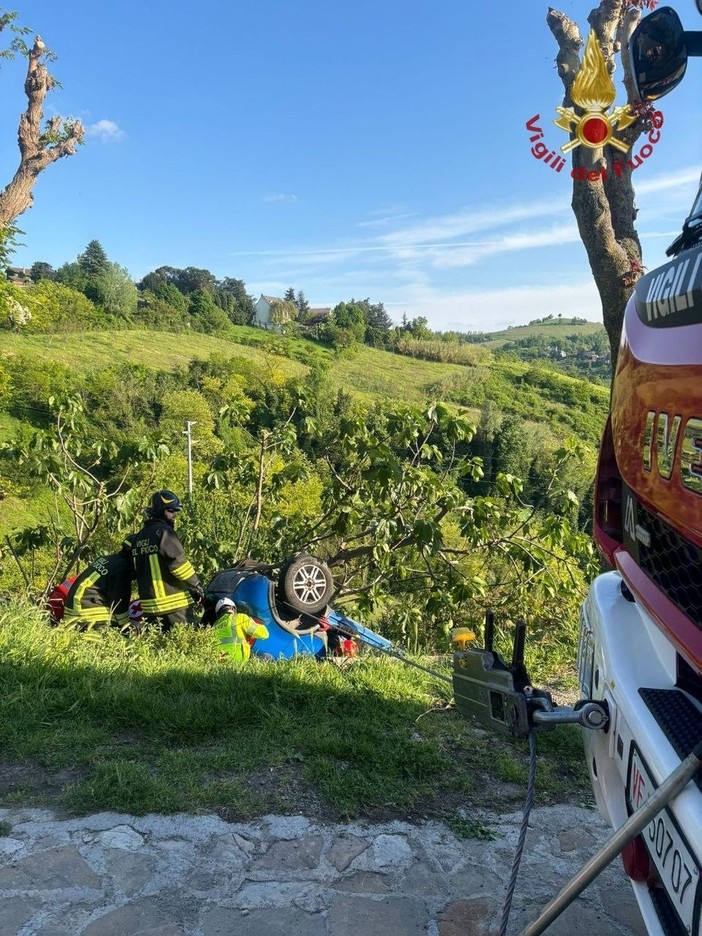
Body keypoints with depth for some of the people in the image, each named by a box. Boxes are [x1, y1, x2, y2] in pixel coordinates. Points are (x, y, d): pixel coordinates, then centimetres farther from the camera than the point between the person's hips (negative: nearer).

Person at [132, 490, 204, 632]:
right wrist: (197, 587, -7)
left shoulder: (139, 536, 15)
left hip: (149, 605, 8)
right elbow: (178, 563, -18)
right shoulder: (164, 532, -12)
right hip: (174, 603, -8)